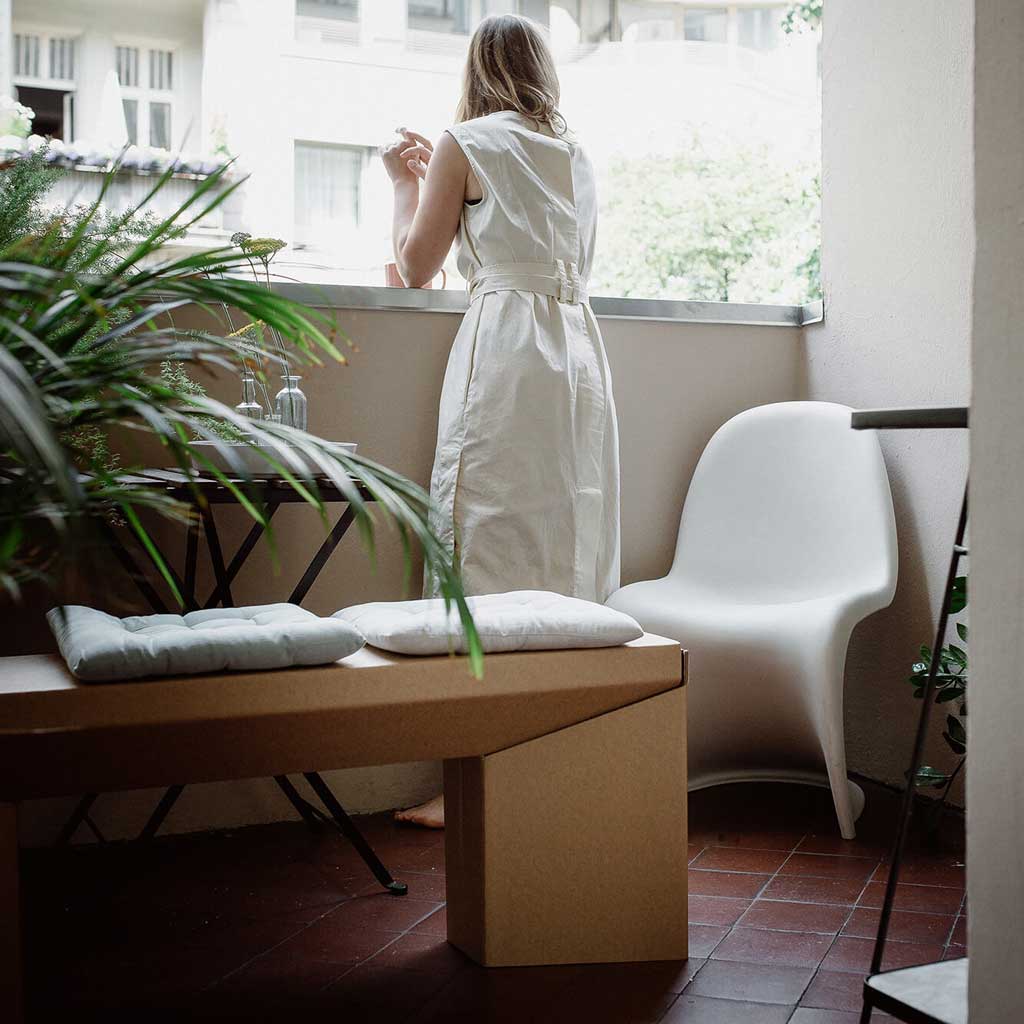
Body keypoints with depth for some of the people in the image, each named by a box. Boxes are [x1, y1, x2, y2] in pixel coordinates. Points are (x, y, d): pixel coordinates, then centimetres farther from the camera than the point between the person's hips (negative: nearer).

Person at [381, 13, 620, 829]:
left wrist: (407, 182, 25)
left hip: (504, 355, -6)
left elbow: (416, 266, 6)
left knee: (487, 557, -6)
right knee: (571, 560, 7)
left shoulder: (466, 144, 3)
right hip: (581, 353, 7)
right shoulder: (576, 154, 20)